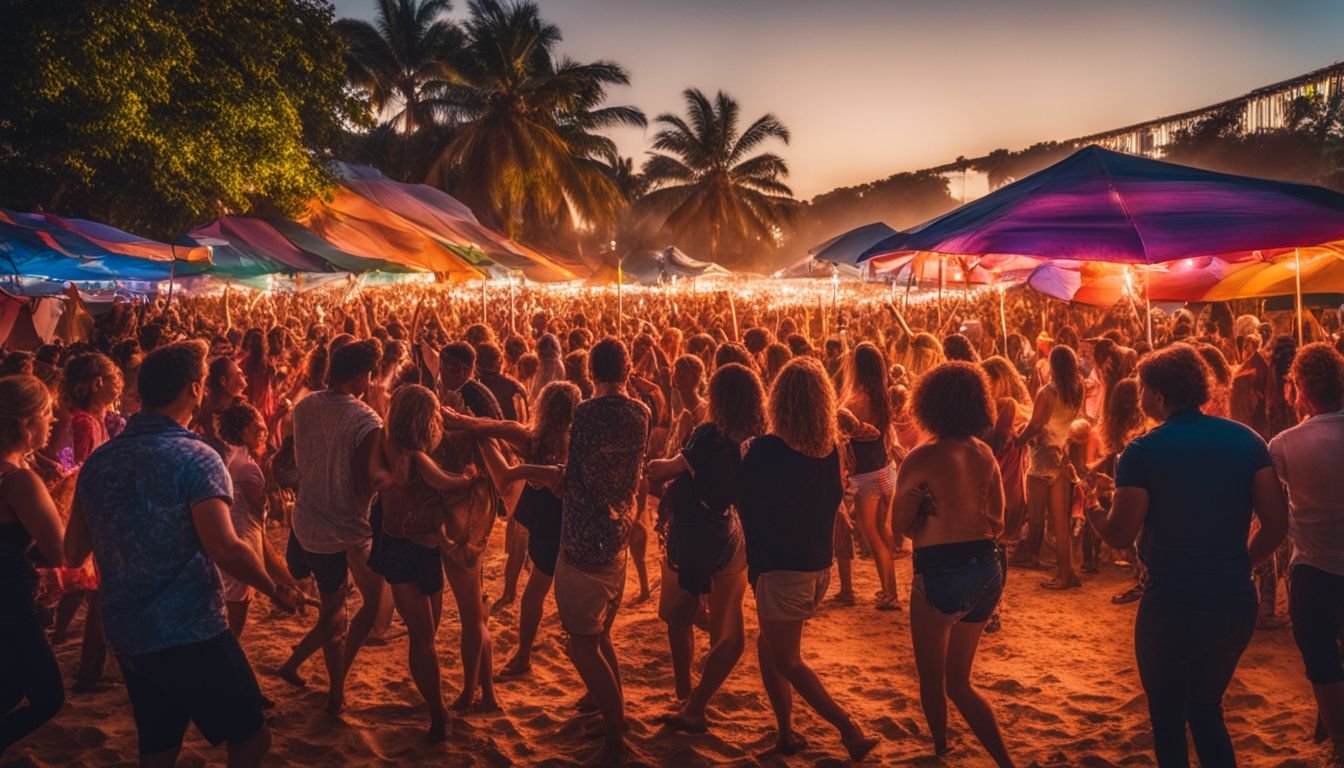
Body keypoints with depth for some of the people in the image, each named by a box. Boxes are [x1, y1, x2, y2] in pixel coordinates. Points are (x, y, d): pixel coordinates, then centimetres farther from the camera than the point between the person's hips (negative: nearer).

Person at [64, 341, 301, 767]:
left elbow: (74, 553, 10)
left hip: (126, 636, 7)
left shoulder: (98, 460, 4)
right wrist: (276, 591, -9)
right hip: (192, 633, -7)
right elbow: (226, 551, -24)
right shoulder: (195, 458, -16)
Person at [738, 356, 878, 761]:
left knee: (787, 660, 8)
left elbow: (746, 505, -5)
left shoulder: (765, 450, -17)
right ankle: (786, 732, 20)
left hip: (781, 568, -6)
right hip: (820, 565, 6)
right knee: (770, 645, 20)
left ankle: (849, 727, 1)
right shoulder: (830, 448, -1)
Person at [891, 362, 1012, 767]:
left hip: (942, 573, -6)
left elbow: (900, 525, -8)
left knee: (932, 678, 18)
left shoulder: (921, 459, -14)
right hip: (988, 569, 6)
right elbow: (997, 523, 9)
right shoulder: (985, 455, 3)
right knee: (958, 681, 20)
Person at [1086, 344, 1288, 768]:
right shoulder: (1247, 439, -1)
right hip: (1237, 603, 5)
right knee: (1205, 707, 25)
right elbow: (1276, 523, -1)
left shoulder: (1143, 451, -13)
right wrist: (1236, 564, 15)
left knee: (1168, 717, 17)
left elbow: (1119, 535, -12)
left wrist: (1090, 506, 8)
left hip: (1172, 606, -5)